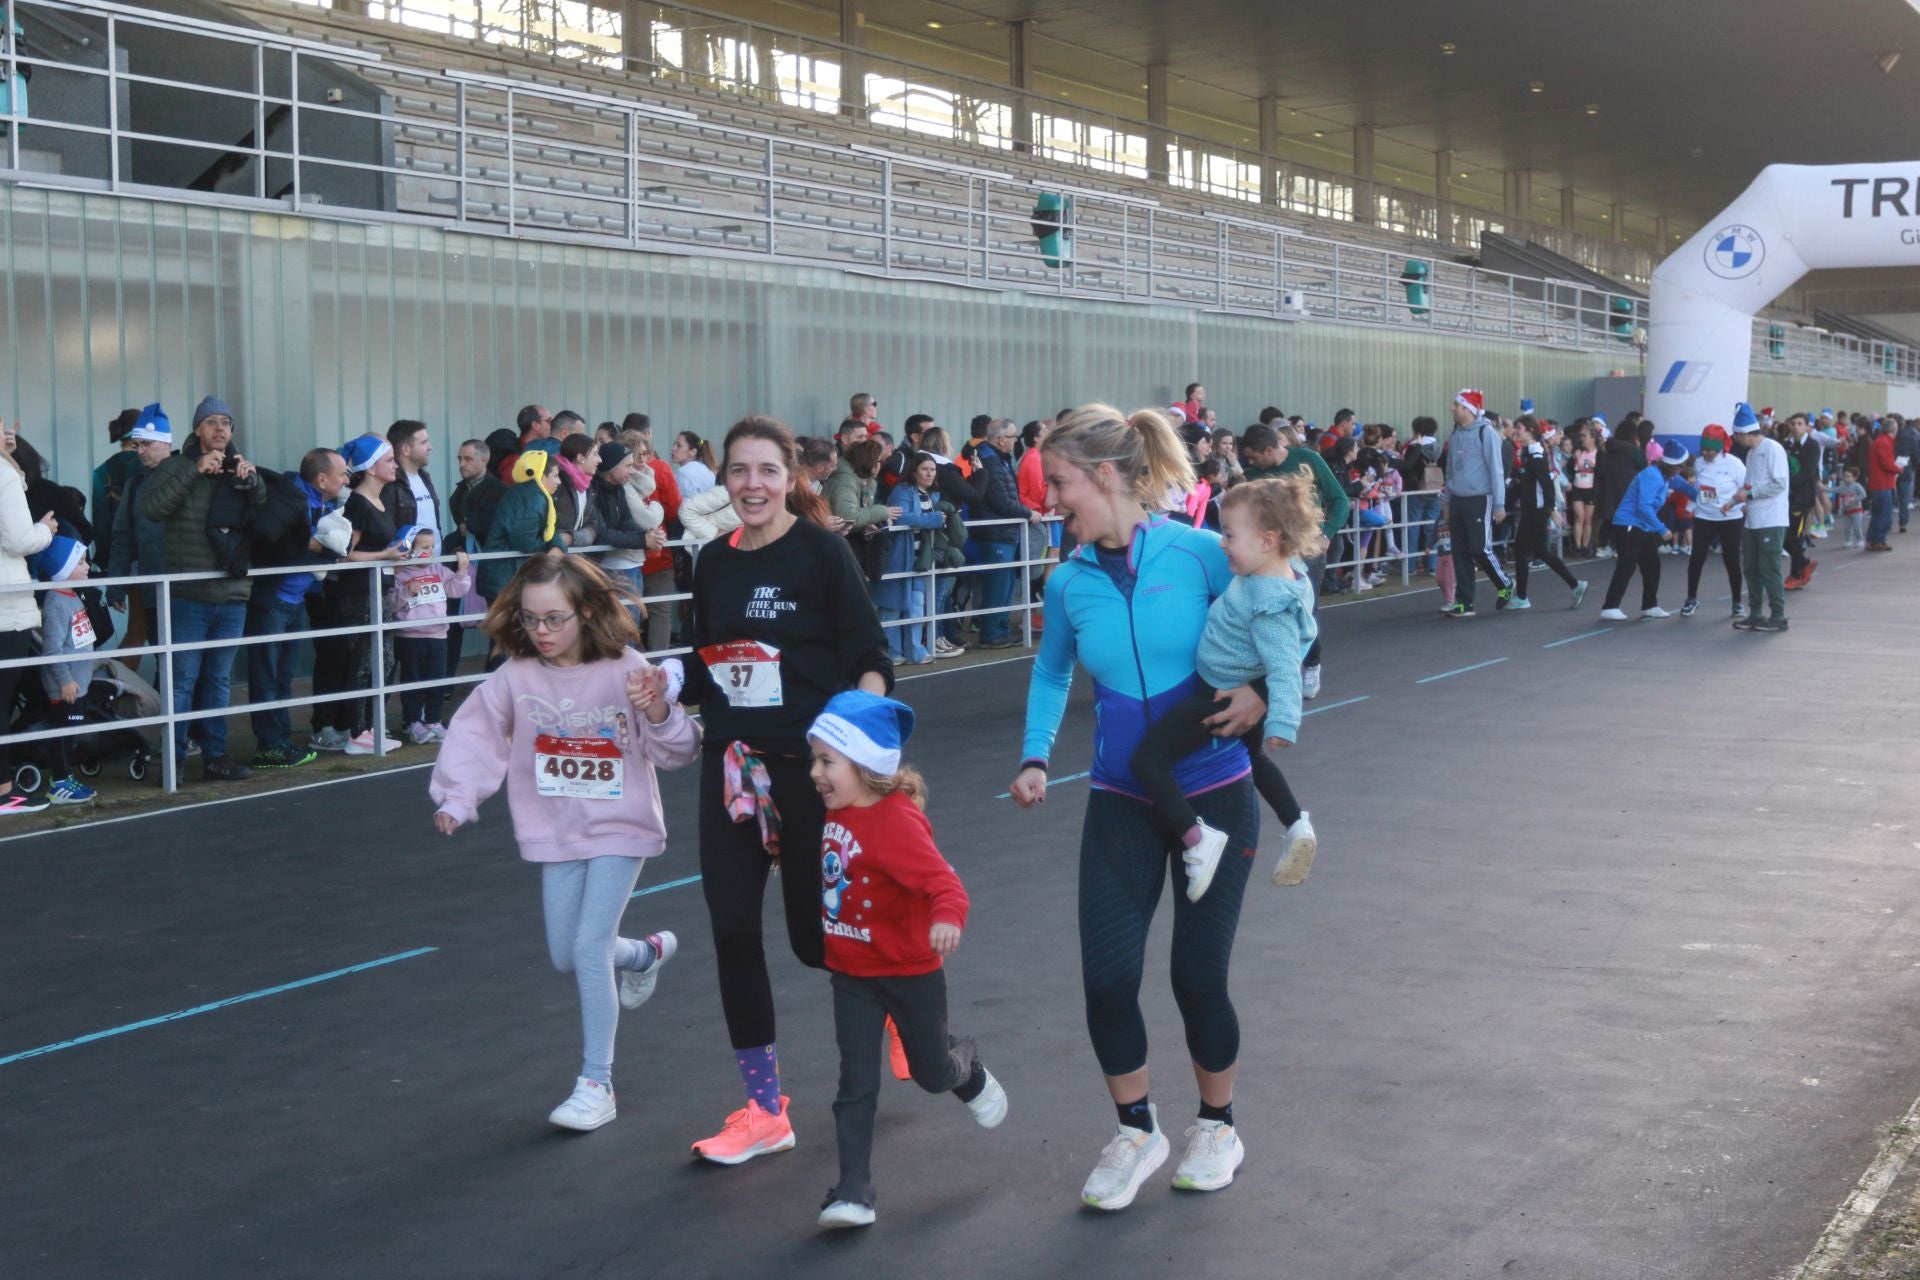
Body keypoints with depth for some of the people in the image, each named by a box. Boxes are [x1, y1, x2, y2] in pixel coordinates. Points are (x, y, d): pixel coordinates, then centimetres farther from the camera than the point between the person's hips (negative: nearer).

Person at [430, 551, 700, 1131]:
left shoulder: (625, 670, -14)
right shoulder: (515, 678, -7)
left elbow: (676, 751, -12)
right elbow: (476, 736, -1)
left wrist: (657, 712, -32)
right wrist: (455, 798, -13)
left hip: (620, 828, -4)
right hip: (557, 832, 5)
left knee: (589, 950, -12)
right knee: (565, 957, 12)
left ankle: (596, 1085, 1)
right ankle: (649, 952, 45)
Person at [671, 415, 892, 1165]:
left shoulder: (820, 550, -7)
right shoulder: (712, 561, 8)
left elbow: (870, 654, -9)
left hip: (810, 764, -5)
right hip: (732, 765, 5)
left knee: (815, 935, 2)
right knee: (732, 930, 2)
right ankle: (764, 1111, 15)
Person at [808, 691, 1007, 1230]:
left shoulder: (896, 820, -27)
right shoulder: (838, 812, -4)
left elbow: (941, 880, -37)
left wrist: (947, 915, -56)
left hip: (911, 972, -5)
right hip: (852, 974, 5)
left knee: (931, 1072, 16)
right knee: (857, 1086, 1)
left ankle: (969, 1071, 51)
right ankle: (853, 1192, 5)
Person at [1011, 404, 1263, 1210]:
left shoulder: (1198, 553, -14)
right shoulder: (1069, 583, -1)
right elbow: (1051, 672, 17)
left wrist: (1264, 696, -19)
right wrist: (1034, 758, 5)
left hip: (1213, 793, -3)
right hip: (1120, 802, 3)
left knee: (1198, 977, 2)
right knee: (1107, 978, -4)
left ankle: (1217, 1127, 30)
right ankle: (1137, 1132, 22)